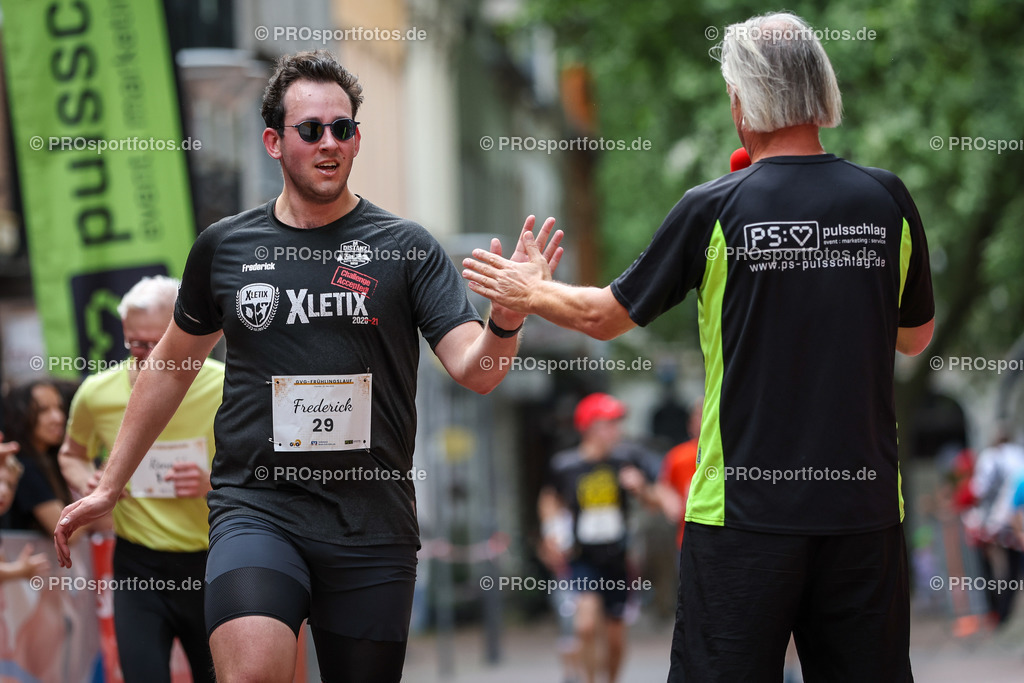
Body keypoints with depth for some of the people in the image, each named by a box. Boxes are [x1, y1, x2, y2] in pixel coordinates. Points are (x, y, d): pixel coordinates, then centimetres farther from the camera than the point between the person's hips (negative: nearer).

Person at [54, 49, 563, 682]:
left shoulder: (407, 247, 2)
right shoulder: (225, 245, 7)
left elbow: (475, 370, -6)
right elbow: (173, 364, 20)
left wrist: (505, 321, -29)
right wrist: (110, 486, 23)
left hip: (372, 522, 1)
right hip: (255, 506, -1)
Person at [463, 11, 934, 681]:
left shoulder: (715, 210, -7)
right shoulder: (888, 200, 1)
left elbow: (606, 315, 6)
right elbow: (916, 335, 17)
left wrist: (529, 291, 24)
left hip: (745, 507, -3)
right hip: (865, 502, 3)